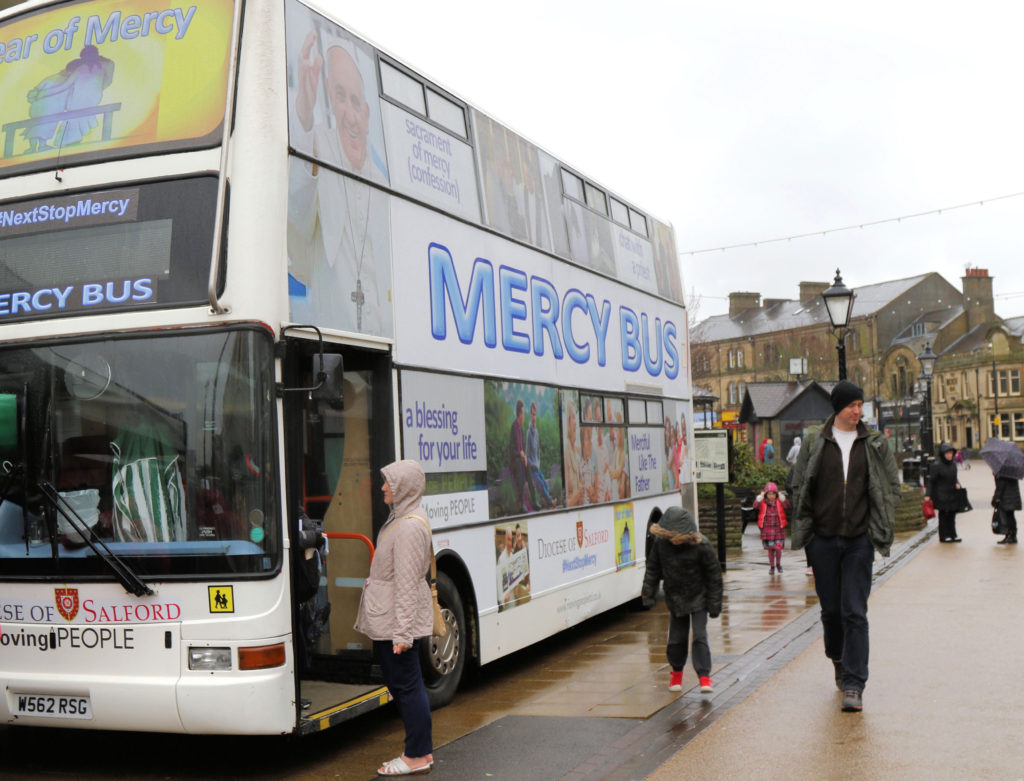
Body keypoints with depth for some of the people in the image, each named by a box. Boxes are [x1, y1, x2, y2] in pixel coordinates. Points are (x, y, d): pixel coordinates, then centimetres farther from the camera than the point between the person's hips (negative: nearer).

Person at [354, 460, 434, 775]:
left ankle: (417, 756, 8)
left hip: (396, 620, -10)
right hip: (386, 619, 10)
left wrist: (402, 631, -22)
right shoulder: (402, 519, 14)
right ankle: (423, 749, 23)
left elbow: (407, 584, -22)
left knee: (406, 684, -2)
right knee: (402, 682, 15)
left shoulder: (410, 527, -18)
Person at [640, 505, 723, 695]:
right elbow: (653, 567, 4)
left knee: (700, 636, -8)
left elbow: (714, 575, -12)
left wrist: (714, 604, -10)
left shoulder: (701, 545, -21)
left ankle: (704, 676, -4)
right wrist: (648, 589, -3)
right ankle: (676, 672, 29)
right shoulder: (660, 543, -12)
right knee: (676, 637, 9)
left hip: (698, 597, -3)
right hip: (675, 597, 3)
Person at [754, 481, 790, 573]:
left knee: (778, 548, -9)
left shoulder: (779, 502, 2)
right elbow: (755, 506, -15)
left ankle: (778, 564, 17)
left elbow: (787, 506, -15)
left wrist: (781, 496, -15)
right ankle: (771, 567, 21)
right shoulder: (763, 503, 1)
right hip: (767, 530, 1)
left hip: (778, 529, -1)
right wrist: (761, 496, -14)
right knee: (770, 549, 6)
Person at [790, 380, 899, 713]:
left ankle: (853, 685, -3)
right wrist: (805, 529, 1)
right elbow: (799, 487, 7)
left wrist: (880, 526, 2)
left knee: (855, 612, -6)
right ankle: (838, 659, 37)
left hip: (859, 540, -1)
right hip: (823, 540, 1)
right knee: (831, 609, 10)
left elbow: (892, 486, 10)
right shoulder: (814, 444, 3)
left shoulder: (875, 444, 4)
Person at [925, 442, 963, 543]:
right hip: (941, 494, -7)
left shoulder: (953, 465, 9)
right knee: (943, 515, -1)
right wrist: (927, 494, -17)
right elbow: (930, 480, -11)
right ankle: (943, 536, 6)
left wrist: (957, 483, 0)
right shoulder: (937, 466, -12)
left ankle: (952, 535, 17)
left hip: (952, 494, 7)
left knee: (952, 515, 10)